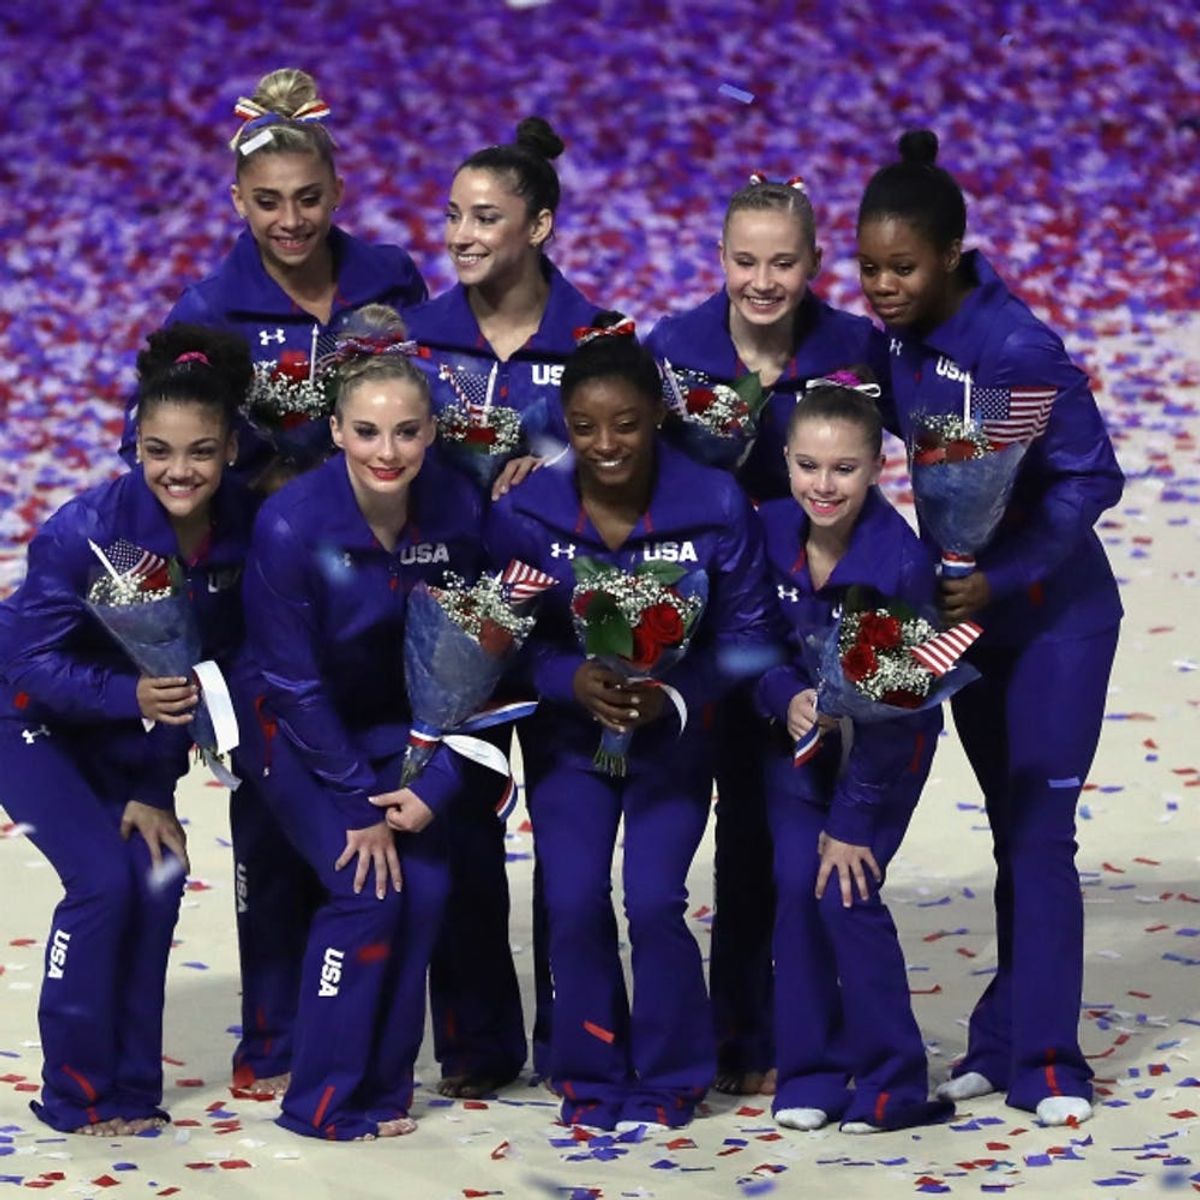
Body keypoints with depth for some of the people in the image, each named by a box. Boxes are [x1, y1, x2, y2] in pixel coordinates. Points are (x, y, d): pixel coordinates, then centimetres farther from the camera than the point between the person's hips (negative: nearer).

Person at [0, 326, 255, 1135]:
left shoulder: (245, 529, -20)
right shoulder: (86, 530, -33)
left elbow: (223, 658, -9)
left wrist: (156, 788, -11)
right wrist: (131, 695, -44)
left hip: (131, 738, 5)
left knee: (157, 877, -7)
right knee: (103, 878, -16)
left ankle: (132, 1085, 8)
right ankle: (78, 1095, -2)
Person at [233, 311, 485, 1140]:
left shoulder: (457, 509, -17)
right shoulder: (293, 525, -27)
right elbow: (293, 680, -19)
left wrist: (437, 781, -15)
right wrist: (359, 800, -16)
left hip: (395, 719, 4)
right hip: (298, 727, -4)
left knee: (425, 887, -8)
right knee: (365, 887, -15)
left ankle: (385, 1084, 9)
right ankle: (326, 1102, -2)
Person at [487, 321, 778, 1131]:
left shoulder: (717, 507, -17)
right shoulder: (523, 514, -15)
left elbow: (746, 633, -11)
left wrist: (675, 692, -26)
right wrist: (573, 679, -27)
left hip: (673, 735, -1)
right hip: (569, 734, 1)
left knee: (654, 901, -12)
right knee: (574, 903, -9)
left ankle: (671, 1078, 10)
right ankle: (592, 1075, 12)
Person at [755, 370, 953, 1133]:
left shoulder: (901, 562, -28)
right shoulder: (769, 532, -17)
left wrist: (852, 821, -17)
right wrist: (786, 698, -27)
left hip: (886, 744, -4)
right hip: (800, 729, 4)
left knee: (846, 892, -11)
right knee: (796, 885, -7)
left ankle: (893, 1083, 1)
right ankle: (811, 1075, 5)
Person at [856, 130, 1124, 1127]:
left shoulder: (1019, 349, -25)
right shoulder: (900, 338, -5)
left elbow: (1091, 479, -21)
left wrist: (1001, 578, -24)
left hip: (1054, 613, -6)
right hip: (967, 608, 6)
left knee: (1040, 828, -7)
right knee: (1011, 827, 10)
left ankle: (1042, 1058, -3)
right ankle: (1010, 1042, 15)